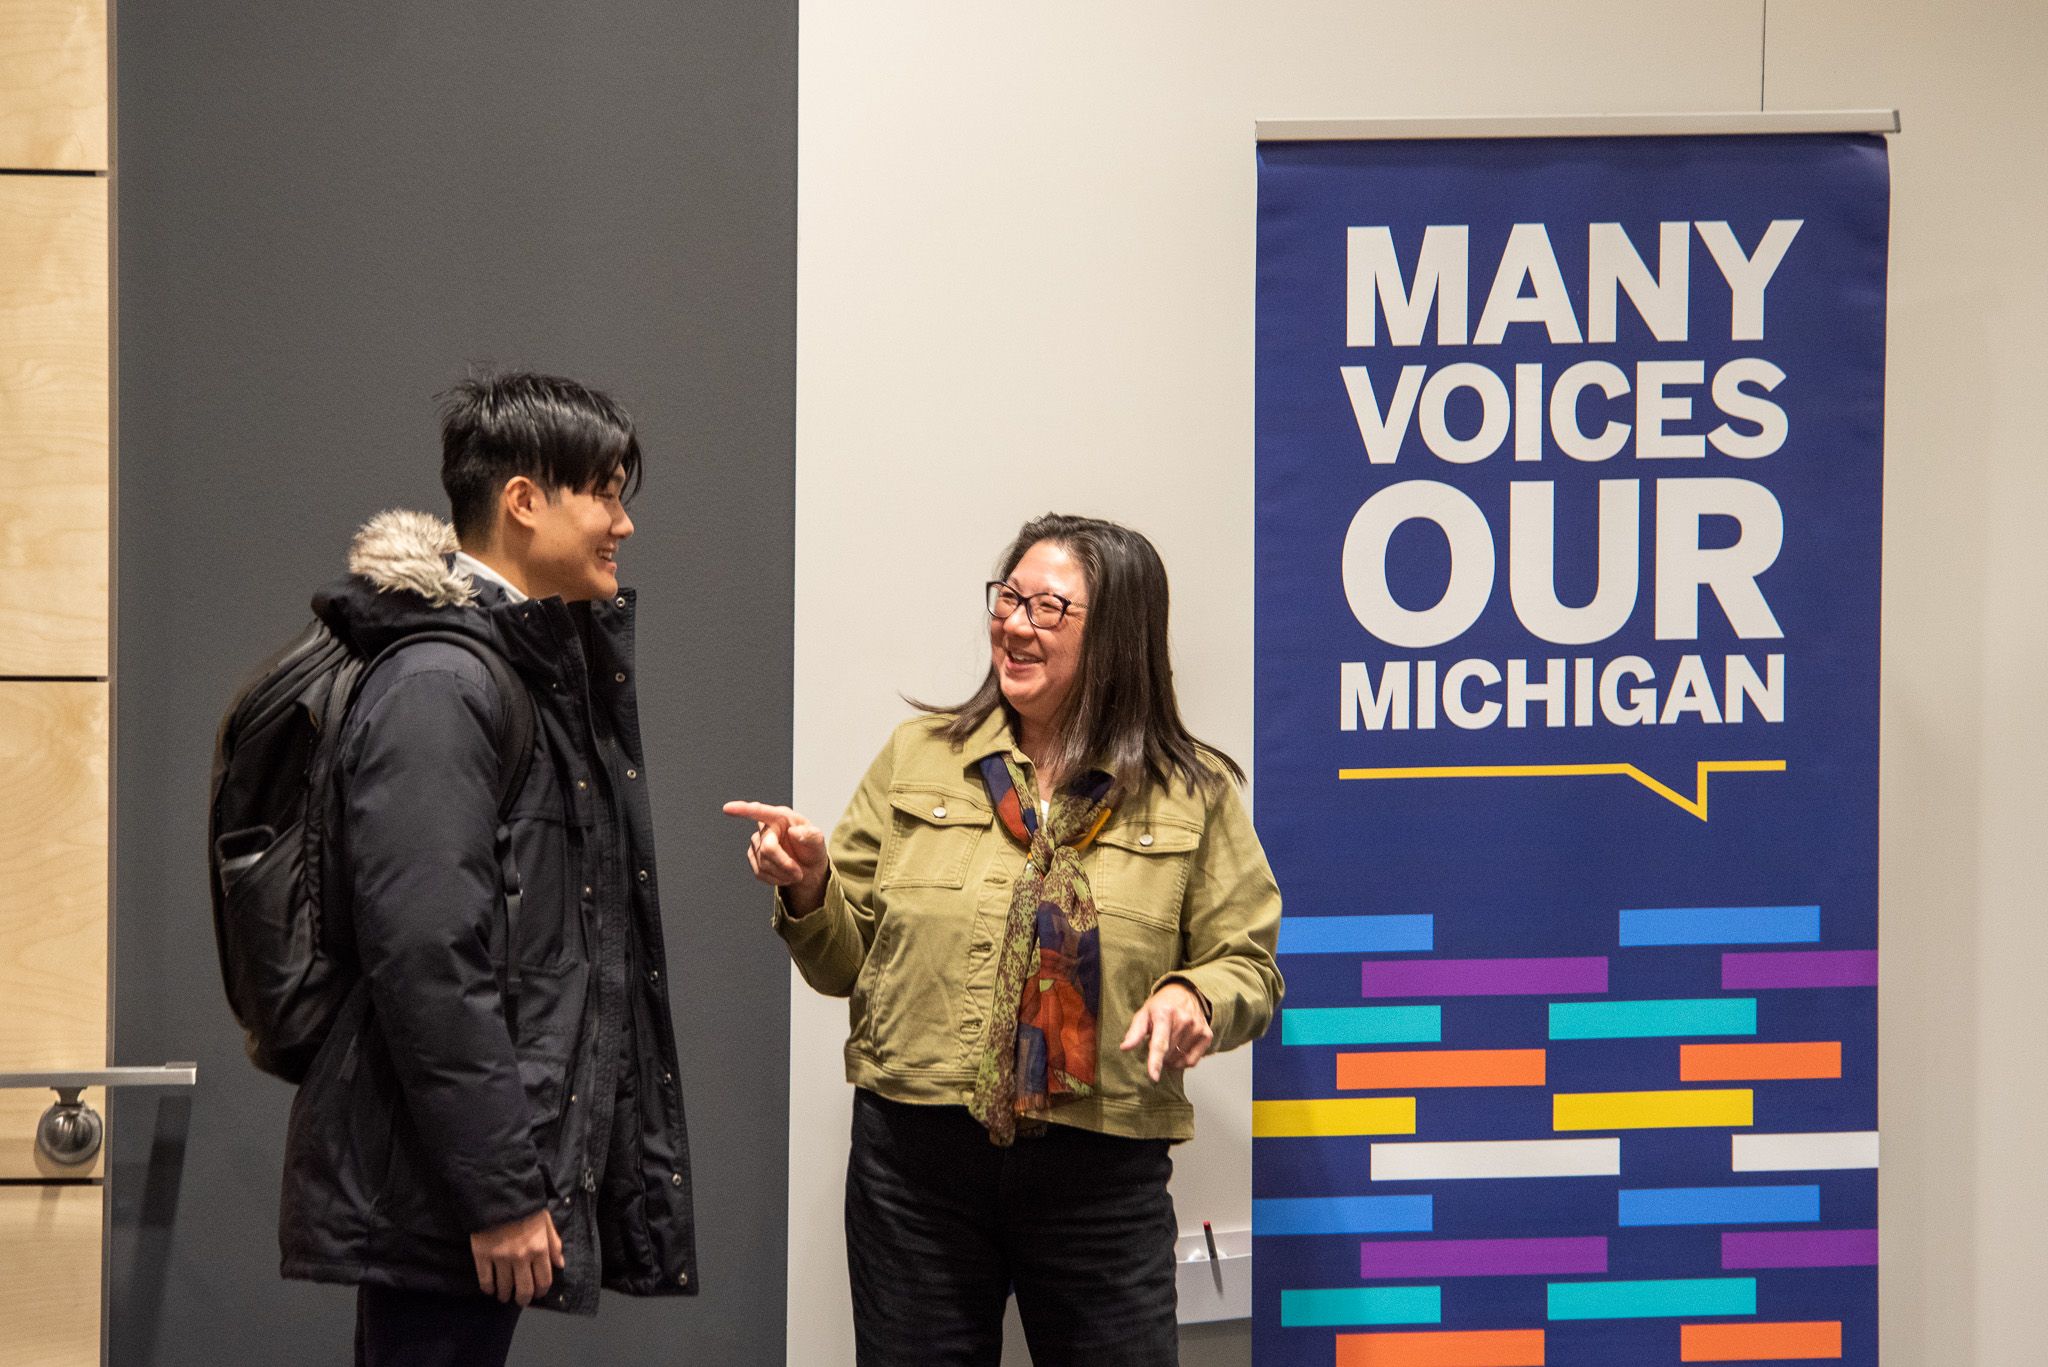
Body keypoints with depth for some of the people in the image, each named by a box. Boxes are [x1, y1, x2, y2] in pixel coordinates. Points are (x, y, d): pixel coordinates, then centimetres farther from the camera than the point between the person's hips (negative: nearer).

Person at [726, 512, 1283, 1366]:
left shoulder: (1192, 795, 4)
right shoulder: (915, 761, 8)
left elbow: (1249, 969, 4)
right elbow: (847, 964, 11)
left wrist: (1195, 998, -17)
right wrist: (809, 887, -9)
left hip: (1102, 1169, -1)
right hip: (915, 1159, 1)